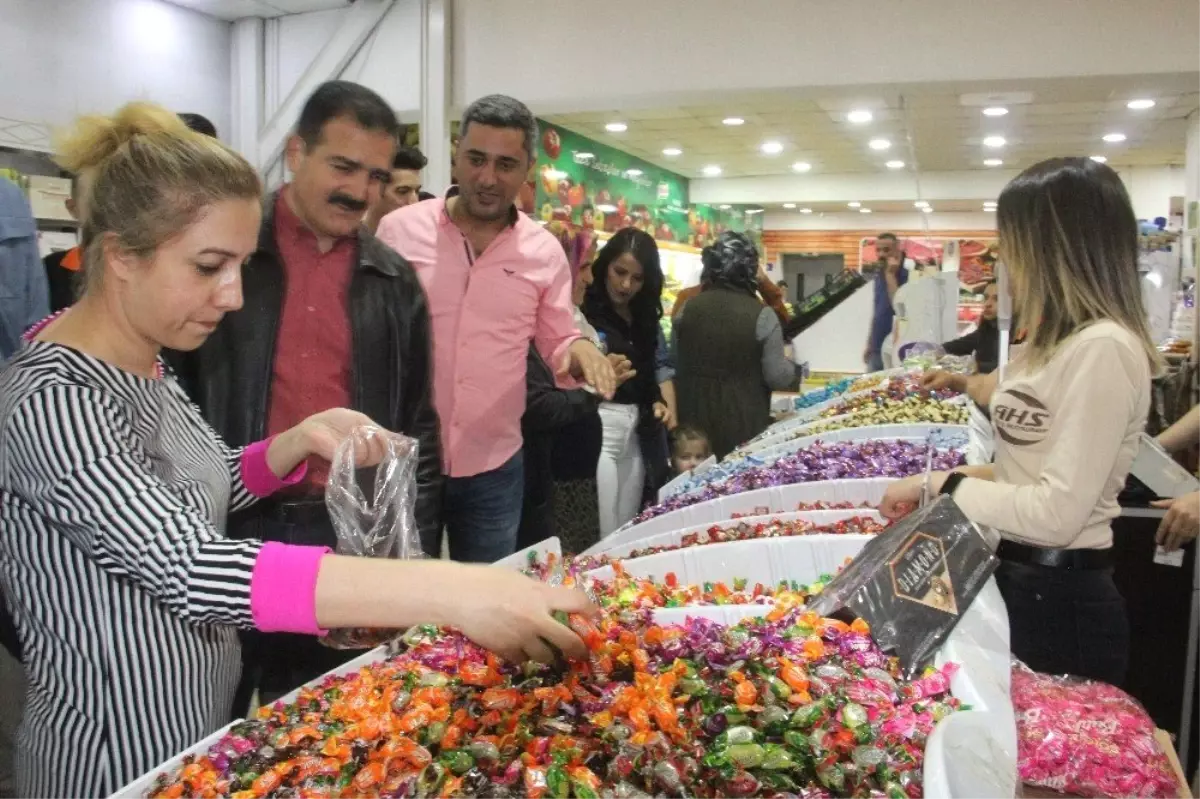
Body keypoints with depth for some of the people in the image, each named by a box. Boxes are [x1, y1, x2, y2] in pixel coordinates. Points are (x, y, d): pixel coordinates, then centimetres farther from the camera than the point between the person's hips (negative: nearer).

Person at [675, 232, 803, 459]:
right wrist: (794, 368, 11)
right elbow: (777, 377, -9)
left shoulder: (687, 309, -1)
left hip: (694, 419, 4)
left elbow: (675, 363, 10)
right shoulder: (762, 315, -12)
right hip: (743, 423, -3)